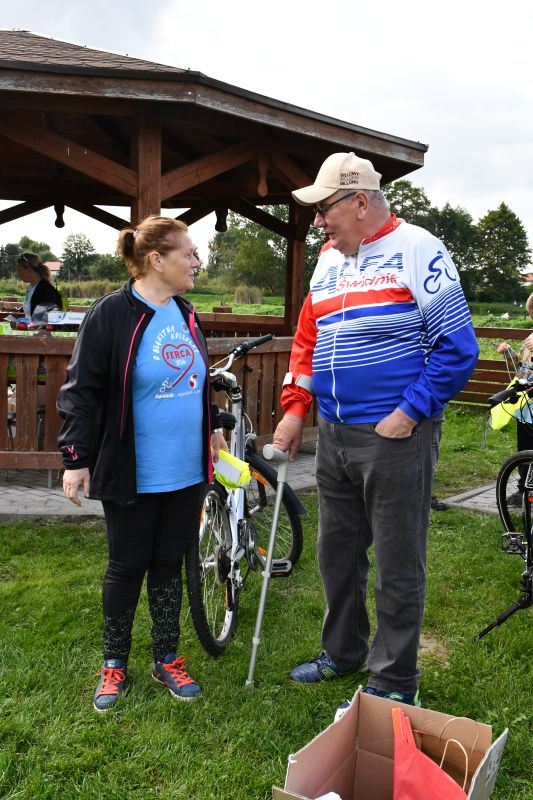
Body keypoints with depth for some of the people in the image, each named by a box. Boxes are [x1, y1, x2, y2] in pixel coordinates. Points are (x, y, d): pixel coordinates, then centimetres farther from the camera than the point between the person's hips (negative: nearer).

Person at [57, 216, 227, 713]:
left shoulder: (185, 314, 8)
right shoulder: (110, 315, -14)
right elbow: (80, 391, -13)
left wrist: (212, 428, 22)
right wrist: (76, 458, -15)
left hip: (186, 472, 6)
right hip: (132, 477, -6)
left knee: (169, 564, 15)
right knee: (127, 567, 9)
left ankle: (166, 659, 31)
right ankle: (113, 663, 29)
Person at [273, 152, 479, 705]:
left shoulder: (418, 250, -9)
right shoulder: (329, 260, 12)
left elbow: (457, 347, -13)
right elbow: (307, 339, 18)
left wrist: (408, 415, -16)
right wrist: (294, 410, 10)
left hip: (395, 436, -7)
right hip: (333, 435, 7)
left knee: (397, 565, 4)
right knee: (336, 554, 18)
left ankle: (395, 682, 21)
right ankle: (343, 652, 38)